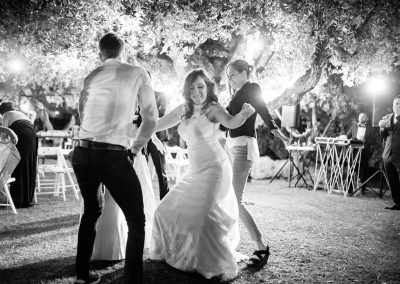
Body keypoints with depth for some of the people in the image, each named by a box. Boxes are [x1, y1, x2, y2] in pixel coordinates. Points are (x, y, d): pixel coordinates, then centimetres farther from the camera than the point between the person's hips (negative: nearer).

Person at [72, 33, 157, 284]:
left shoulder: (91, 77, 14)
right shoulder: (138, 74, 4)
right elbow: (151, 118, 4)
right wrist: (136, 147, 17)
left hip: (82, 153, 6)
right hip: (113, 155, -5)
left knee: (91, 211, 25)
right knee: (136, 222, 4)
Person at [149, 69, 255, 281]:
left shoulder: (213, 109, -10)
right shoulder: (183, 110, 9)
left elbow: (231, 122, -29)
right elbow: (159, 124, 18)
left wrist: (243, 114, -49)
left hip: (214, 168, -8)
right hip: (194, 172, 8)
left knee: (205, 217, -24)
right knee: (166, 212, 13)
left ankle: (226, 268, -11)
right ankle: (168, 253, 36)